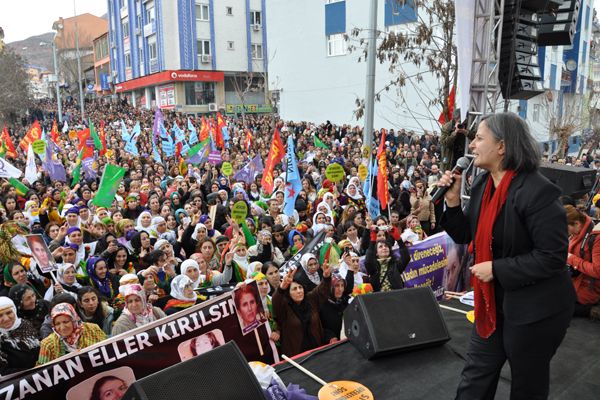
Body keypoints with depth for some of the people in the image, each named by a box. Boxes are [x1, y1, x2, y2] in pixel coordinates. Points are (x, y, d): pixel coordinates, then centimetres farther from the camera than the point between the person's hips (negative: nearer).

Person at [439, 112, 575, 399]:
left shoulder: (537, 192, -24)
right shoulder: (482, 184, -1)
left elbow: (553, 257, -24)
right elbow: (465, 236, 6)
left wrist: (497, 269, -23)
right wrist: (453, 201, -9)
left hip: (536, 310, -7)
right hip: (493, 302, 7)